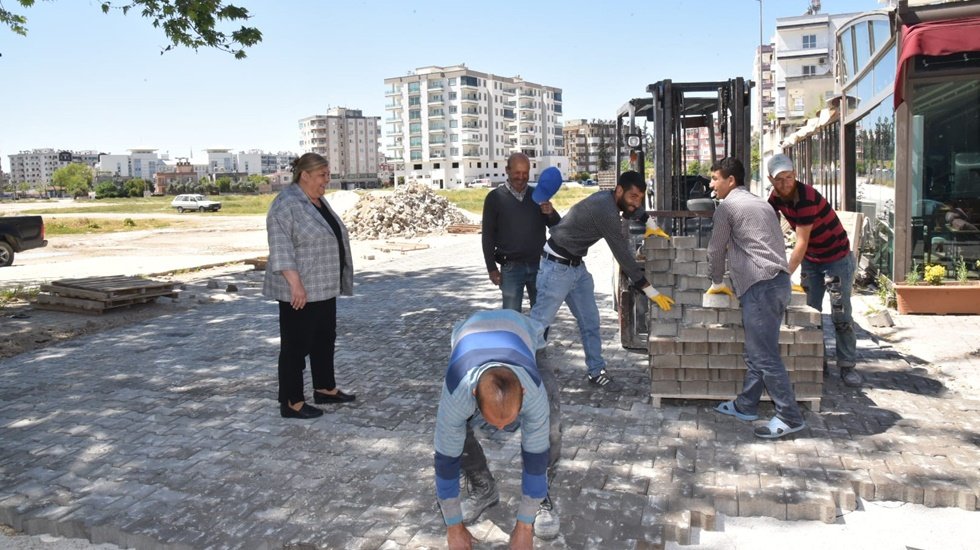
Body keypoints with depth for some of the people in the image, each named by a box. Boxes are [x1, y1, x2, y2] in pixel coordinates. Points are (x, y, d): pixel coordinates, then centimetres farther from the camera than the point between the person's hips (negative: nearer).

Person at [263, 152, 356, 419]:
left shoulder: (318, 201, 12)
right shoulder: (286, 204, -17)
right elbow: (281, 249, -23)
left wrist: (337, 281, 21)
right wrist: (295, 284, -27)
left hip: (324, 287, 9)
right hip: (299, 291, -9)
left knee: (324, 339, 16)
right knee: (296, 344, -2)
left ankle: (325, 389, 28)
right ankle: (291, 402, 7)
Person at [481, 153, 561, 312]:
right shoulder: (495, 197, -1)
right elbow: (488, 236, 1)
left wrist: (551, 214, -15)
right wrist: (492, 268, -5)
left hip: (539, 264, 3)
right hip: (511, 267, -3)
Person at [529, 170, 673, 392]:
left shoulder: (609, 199, 2)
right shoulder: (605, 210, -26)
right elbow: (622, 255, -24)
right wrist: (651, 292, -19)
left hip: (577, 266, 9)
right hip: (558, 266, -9)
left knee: (590, 322, 9)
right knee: (539, 322, -4)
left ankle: (596, 373, 18)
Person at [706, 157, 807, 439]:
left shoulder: (727, 207, -2)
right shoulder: (761, 203, 23)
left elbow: (716, 250, 3)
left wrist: (717, 283, 20)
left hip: (761, 286, -10)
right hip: (778, 280, 10)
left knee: (764, 354, -6)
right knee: (757, 350, 15)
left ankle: (790, 417, -3)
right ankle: (746, 405, 23)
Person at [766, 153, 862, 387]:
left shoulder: (806, 197, -30)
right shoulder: (776, 197, -7)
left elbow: (801, 243, -32)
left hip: (837, 258, -7)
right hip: (811, 259, 7)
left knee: (841, 315, -4)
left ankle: (847, 365, 6)